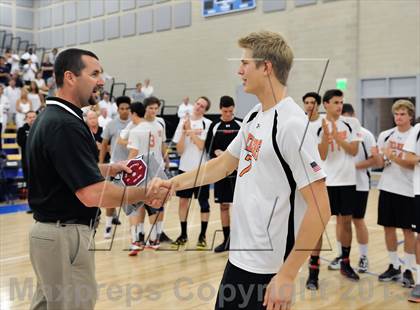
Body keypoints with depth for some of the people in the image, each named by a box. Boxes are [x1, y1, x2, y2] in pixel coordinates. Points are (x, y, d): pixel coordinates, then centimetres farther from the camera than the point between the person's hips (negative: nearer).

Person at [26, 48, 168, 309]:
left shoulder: (50, 117, 10)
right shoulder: (65, 125, -22)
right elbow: (92, 194, -28)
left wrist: (112, 168, 8)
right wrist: (145, 193, -16)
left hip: (50, 230, 10)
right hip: (66, 236, -10)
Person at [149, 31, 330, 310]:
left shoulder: (291, 124, -20)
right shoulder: (254, 117, 6)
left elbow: (320, 210, -21)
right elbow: (224, 164, 19)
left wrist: (287, 275, -21)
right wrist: (175, 182, 10)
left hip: (268, 269, -8)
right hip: (239, 256, 8)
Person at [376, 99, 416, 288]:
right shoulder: (385, 135, 6)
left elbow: (414, 164, -12)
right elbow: (379, 163, 8)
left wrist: (393, 157, -22)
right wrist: (382, 158, -13)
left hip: (407, 190, -4)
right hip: (387, 188, 4)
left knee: (408, 230, 2)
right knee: (388, 227, 8)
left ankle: (408, 270, 13)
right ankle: (394, 267, 22)